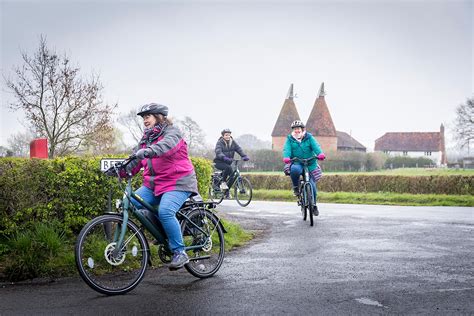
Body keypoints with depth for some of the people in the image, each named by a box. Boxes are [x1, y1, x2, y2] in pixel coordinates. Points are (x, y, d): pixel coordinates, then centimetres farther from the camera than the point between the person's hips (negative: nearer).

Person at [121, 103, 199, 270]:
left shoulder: (172, 132, -6)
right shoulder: (146, 138, 18)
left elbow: (166, 145, -30)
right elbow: (136, 159, 9)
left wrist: (147, 151, -48)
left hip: (177, 183, -8)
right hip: (153, 184, 8)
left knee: (165, 211, -31)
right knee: (129, 203, -11)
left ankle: (180, 253, -17)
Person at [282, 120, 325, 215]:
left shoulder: (309, 138, 4)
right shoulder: (290, 139, 6)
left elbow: (316, 146, -12)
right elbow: (286, 149, -11)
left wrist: (320, 154, -34)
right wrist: (286, 157, -33)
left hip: (310, 165, 1)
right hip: (297, 163, -1)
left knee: (312, 185, -6)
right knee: (295, 169, -38)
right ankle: (295, 187, -9)